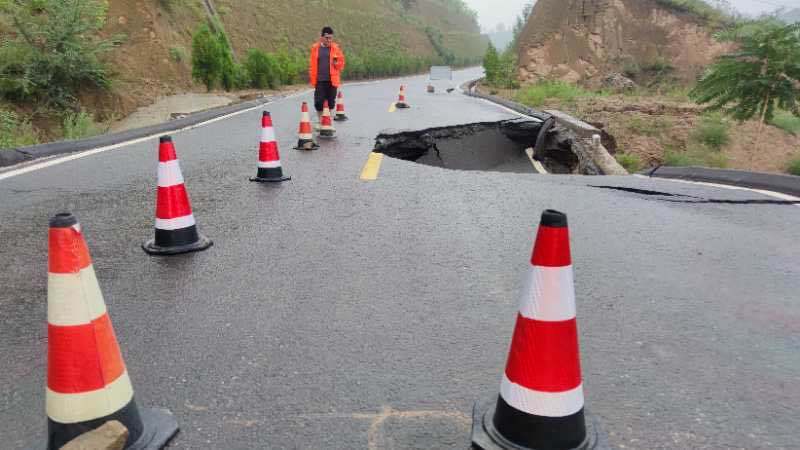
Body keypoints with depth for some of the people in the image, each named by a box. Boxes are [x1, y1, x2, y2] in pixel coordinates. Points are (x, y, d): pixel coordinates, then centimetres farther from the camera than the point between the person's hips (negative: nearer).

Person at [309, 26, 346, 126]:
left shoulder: (335, 48, 4)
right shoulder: (315, 48, 5)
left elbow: (341, 62, 9)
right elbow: (312, 63, 8)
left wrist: (336, 63, -13)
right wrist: (312, 78, 4)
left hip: (332, 80, 0)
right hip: (319, 80, 0)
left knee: (331, 102, 6)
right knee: (318, 102, -3)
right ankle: (319, 120, 16)